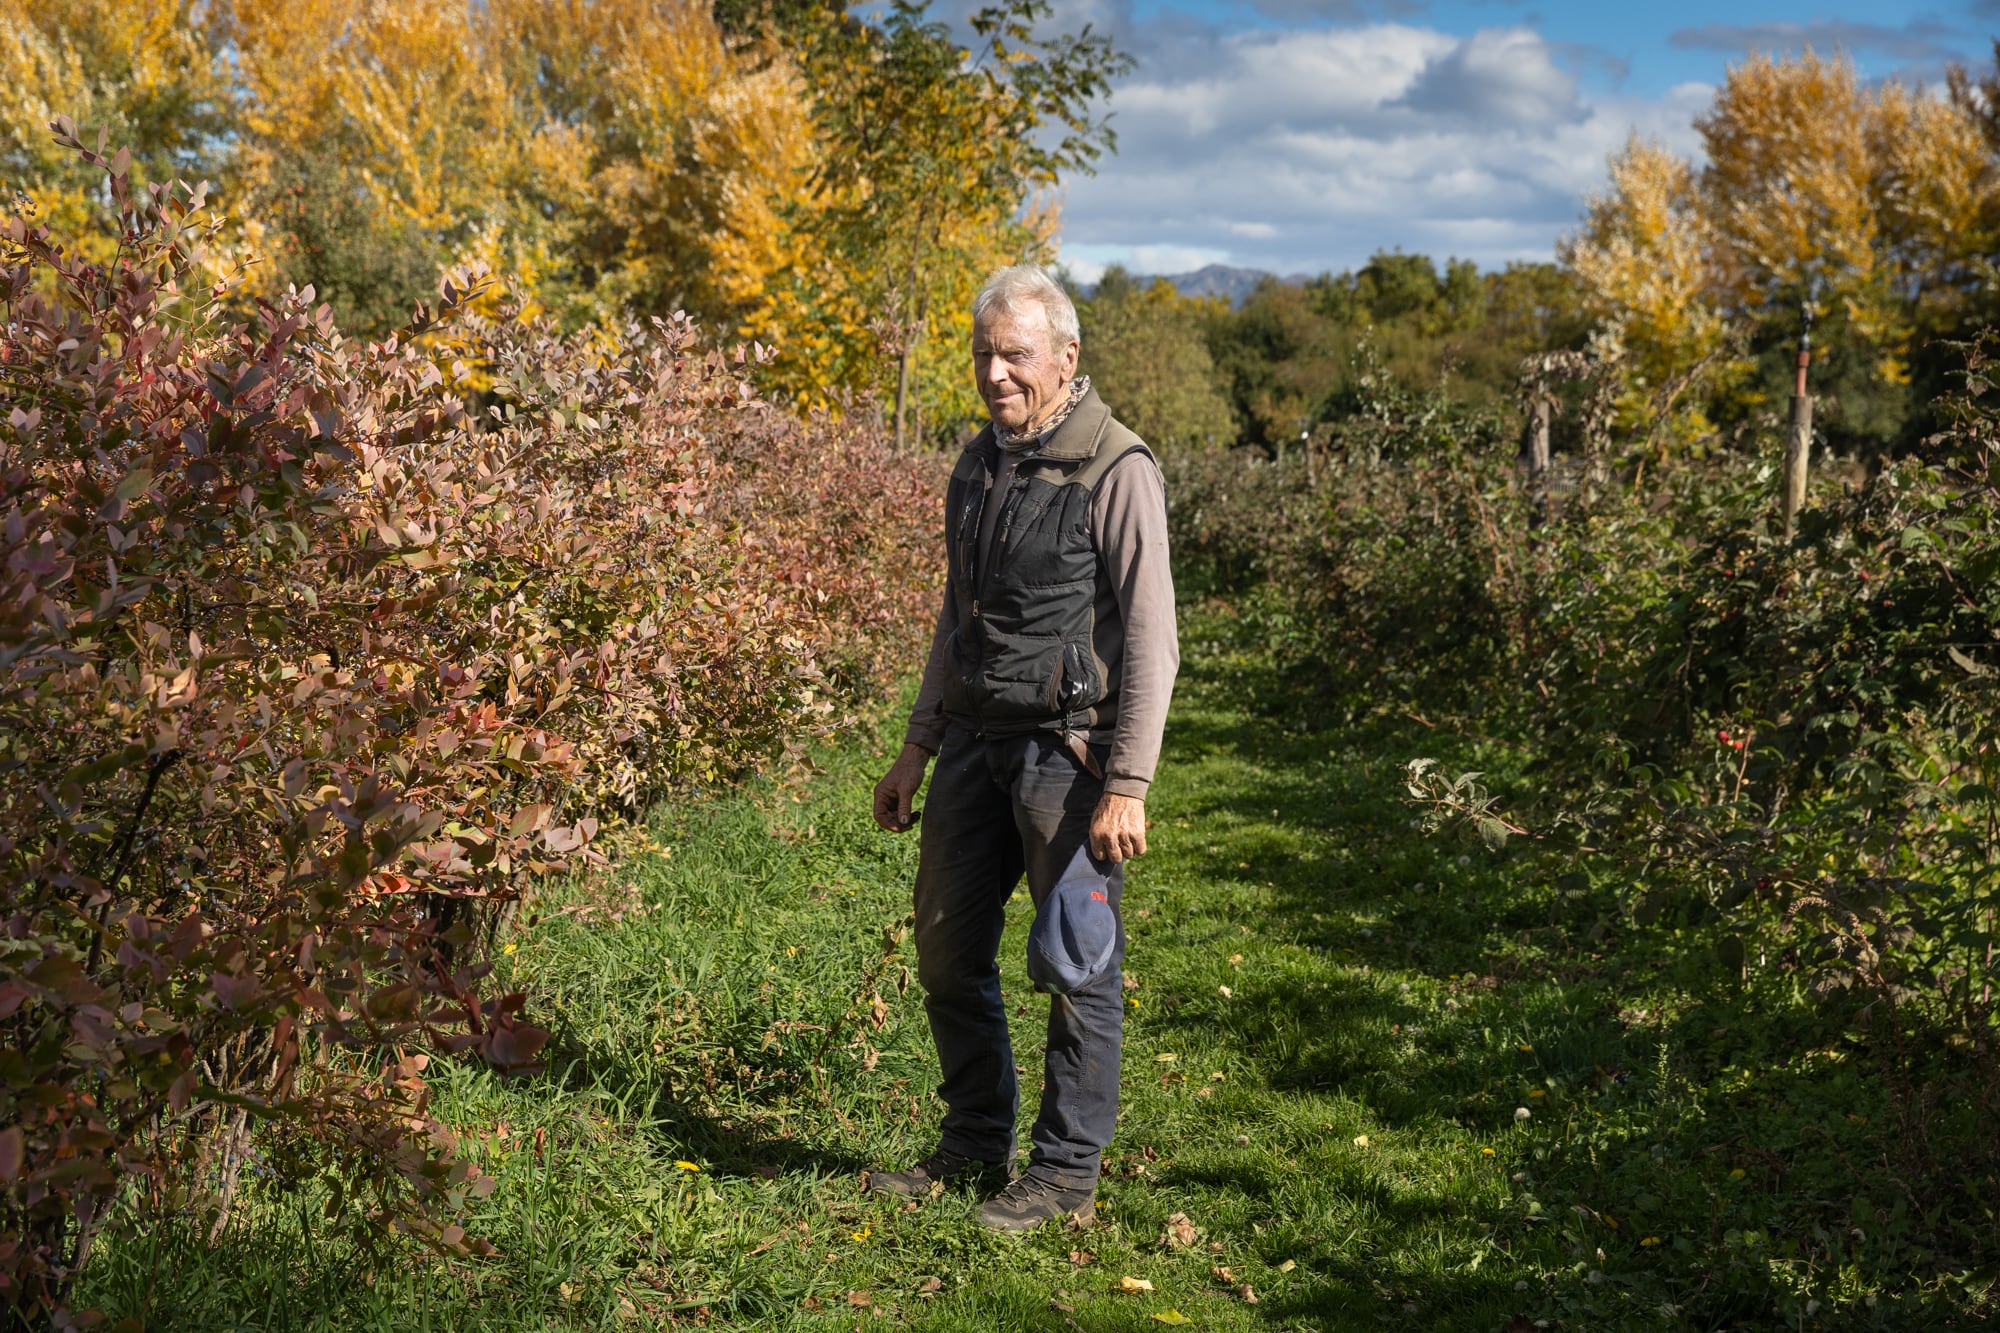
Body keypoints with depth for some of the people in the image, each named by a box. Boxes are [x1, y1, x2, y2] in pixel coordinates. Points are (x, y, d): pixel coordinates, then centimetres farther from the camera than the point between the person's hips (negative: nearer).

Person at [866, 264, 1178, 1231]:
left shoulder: (1115, 471, -11)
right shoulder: (978, 465, 12)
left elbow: (1151, 642, -13)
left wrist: (1128, 786, -18)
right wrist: (916, 749, 17)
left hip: (1069, 748, -7)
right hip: (977, 741, 8)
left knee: (1075, 964, 0)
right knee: (947, 949, 12)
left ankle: (1066, 1171, 14)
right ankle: (974, 1146, 27)